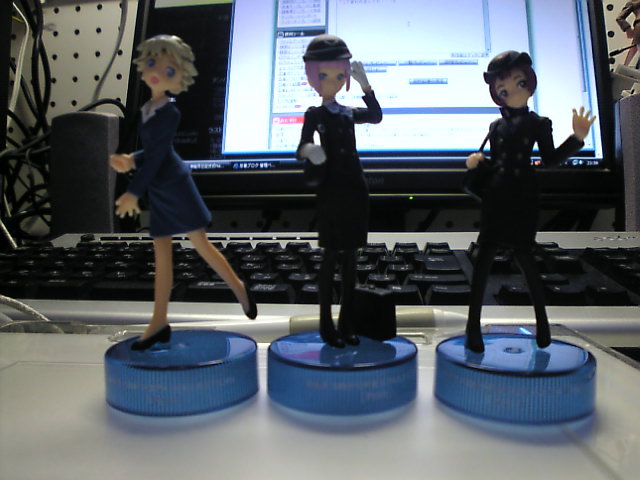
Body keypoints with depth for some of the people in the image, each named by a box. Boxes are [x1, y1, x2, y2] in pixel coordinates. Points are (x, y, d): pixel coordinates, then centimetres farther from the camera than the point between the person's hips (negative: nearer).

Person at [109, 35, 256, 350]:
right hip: (158, 193, 8)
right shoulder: (147, 111, 11)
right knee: (162, 255, 8)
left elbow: (158, 155, -16)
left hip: (176, 187, -8)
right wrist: (132, 161, -1)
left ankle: (238, 288, 20)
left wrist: (134, 191, -16)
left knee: (201, 244, -2)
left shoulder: (169, 112, -10)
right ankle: (159, 323, 14)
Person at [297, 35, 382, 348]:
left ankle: (347, 322, 18)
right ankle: (326, 324, 11)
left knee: (350, 256, 8)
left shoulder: (348, 113, 12)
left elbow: (376, 116, 22)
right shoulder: (314, 116, -3)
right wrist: (307, 152, -32)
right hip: (331, 193, -5)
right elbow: (302, 150, -8)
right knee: (332, 256, -2)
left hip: (355, 191, 6)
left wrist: (365, 84, 12)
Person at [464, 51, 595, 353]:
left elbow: (550, 159, 4)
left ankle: (541, 321, 22)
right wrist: (477, 162, -6)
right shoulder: (496, 127, 8)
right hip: (496, 198, 2)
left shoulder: (538, 123, 3)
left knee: (523, 255, 1)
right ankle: (473, 325, 4)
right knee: (484, 257, -2)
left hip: (523, 199, -2)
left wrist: (577, 138, -6)